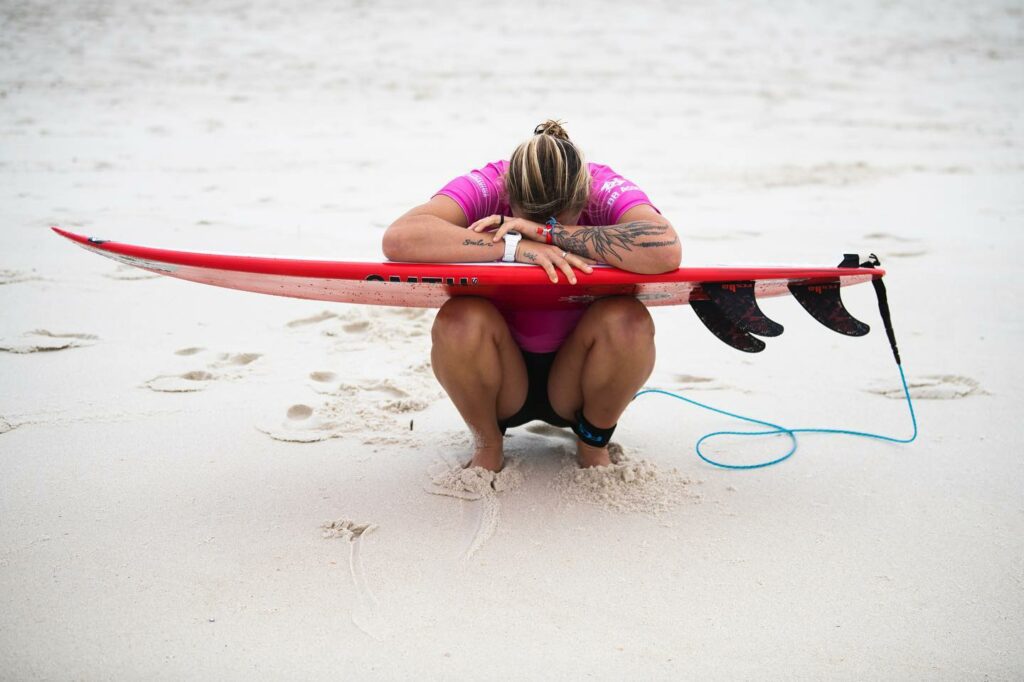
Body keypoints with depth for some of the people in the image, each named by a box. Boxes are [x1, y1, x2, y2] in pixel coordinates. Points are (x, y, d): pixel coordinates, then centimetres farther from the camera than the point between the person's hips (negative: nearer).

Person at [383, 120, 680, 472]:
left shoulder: (606, 190, -19)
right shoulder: (484, 188, -19)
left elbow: (666, 251, -41)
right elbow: (397, 239, -37)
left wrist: (548, 231, -38)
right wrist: (513, 246, -40)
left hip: (574, 379, 0)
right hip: (502, 376, 0)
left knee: (629, 320, -31)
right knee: (460, 318, -32)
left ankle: (594, 441, -1)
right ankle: (487, 442, -2)